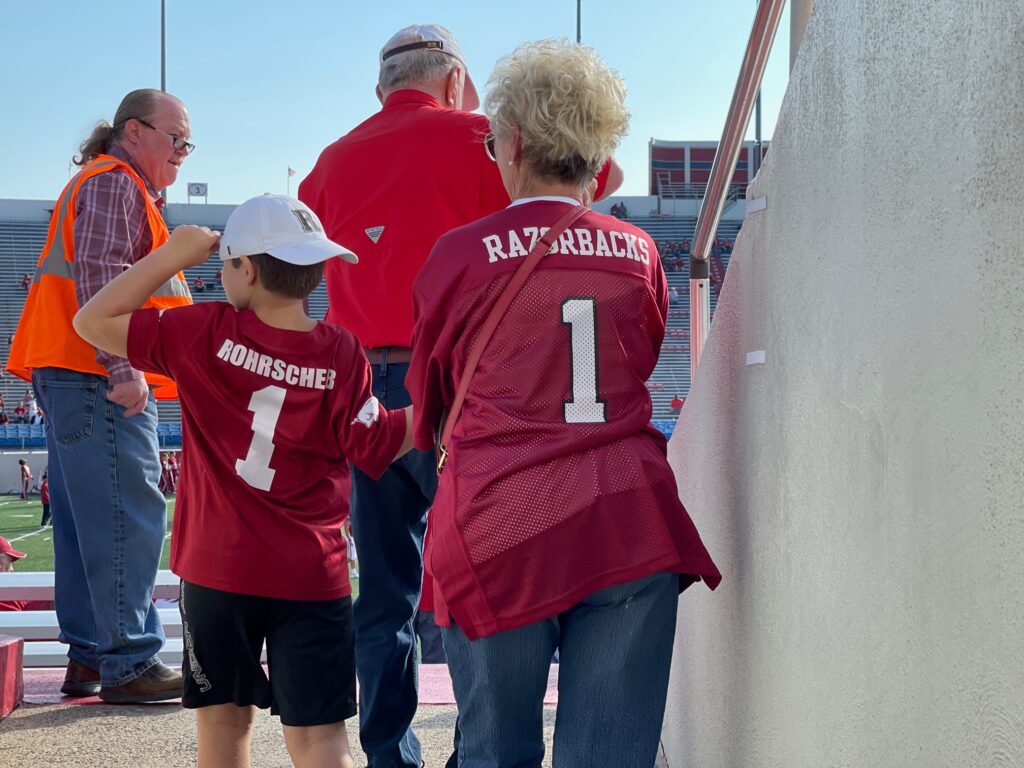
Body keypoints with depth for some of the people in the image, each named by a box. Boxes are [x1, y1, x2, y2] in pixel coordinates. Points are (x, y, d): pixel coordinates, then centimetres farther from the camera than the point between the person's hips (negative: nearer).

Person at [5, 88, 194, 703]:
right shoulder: (114, 183, -7)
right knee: (127, 519, -12)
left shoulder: (127, 189, 26)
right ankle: (129, 664, -11)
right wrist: (122, 367, -27)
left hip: (86, 379, 11)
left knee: (87, 520, 11)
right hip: (97, 377, -11)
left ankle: (89, 658, 16)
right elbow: (99, 276, -20)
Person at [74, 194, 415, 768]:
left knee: (224, 718, 17)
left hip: (218, 569, 0)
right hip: (313, 575, 0)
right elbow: (380, 446, -2)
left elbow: (94, 322, -2)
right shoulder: (341, 354, -7)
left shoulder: (204, 333, -8)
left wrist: (172, 255, 1)